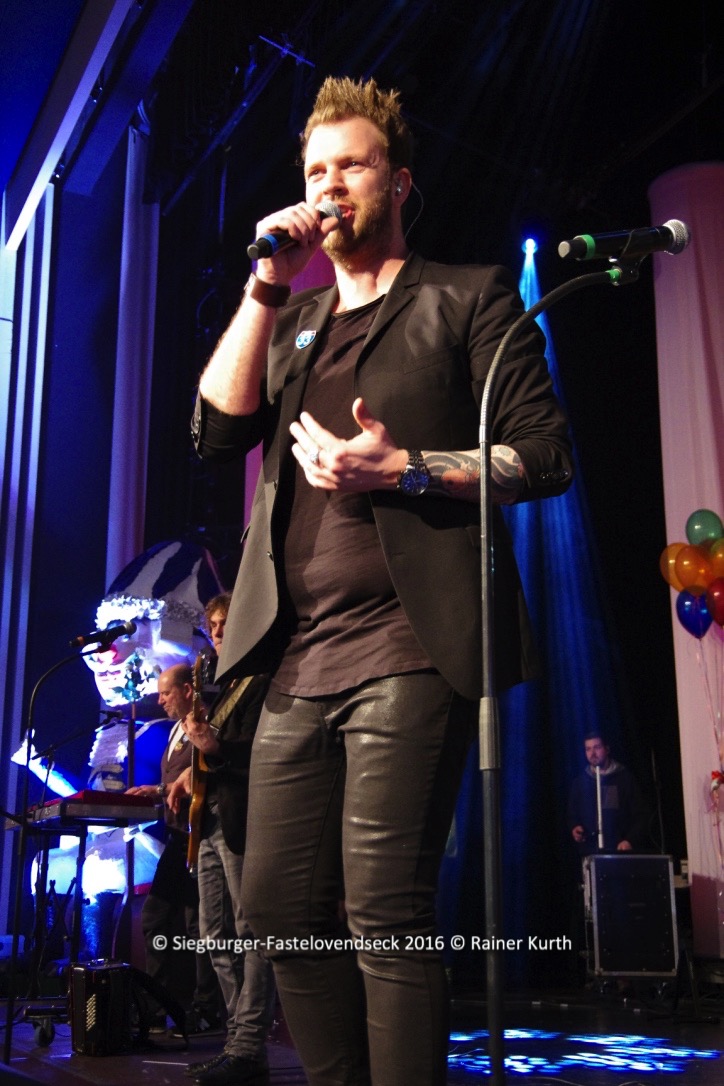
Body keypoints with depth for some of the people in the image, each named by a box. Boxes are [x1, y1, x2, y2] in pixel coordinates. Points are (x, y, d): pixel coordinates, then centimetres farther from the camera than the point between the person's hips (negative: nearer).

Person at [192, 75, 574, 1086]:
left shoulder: (470, 297, 8)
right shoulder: (290, 320, 24)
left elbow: (546, 453, 0)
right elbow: (216, 431, 9)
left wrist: (404, 469, -14)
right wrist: (268, 287, 5)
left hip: (407, 644, -6)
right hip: (300, 653, 6)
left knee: (383, 915, -10)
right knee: (281, 907, 6)